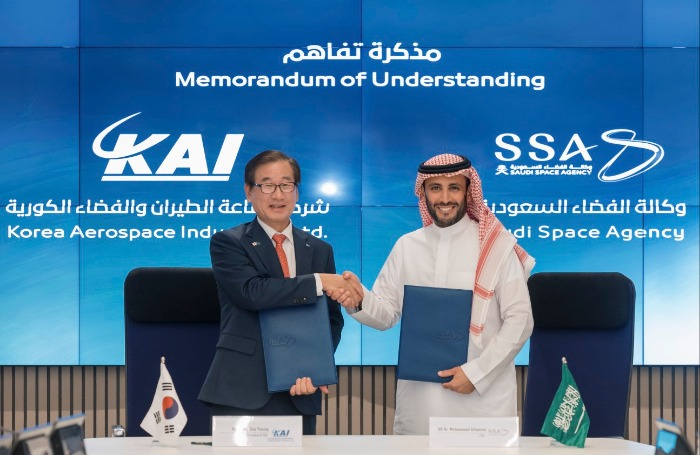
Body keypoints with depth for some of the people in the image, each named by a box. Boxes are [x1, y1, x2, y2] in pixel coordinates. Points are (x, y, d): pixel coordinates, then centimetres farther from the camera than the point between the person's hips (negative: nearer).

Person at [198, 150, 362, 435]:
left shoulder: (319, 250, 14)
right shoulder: (227, 243, 1)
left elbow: (332, 319, 11)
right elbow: (251, 291, -17)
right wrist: (319, 282, -15)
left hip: (299, 393, 4)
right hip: (241, 391, -3)